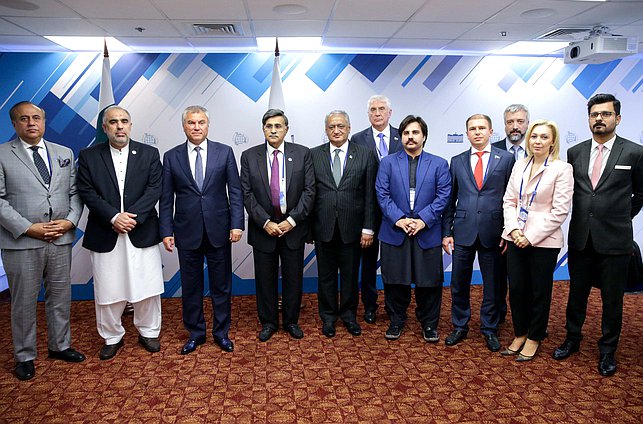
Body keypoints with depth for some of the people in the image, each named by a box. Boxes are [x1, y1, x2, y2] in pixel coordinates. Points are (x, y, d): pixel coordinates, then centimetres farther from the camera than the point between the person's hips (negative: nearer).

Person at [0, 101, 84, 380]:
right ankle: (25, 356, 24)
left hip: (61, 240, 4)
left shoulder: (64, 154, 10)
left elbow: (75, 192, 9)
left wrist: (70, 221, -7)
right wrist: (27, 228, -15)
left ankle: (60, 346, 31)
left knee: (60, 296, 14)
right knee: (24, 301, 8)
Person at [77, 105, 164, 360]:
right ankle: (112, 337, 29)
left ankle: (148, 332, 27)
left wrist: (132, 216, -16)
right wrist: (114, 217, -16)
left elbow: (154, 189, -4)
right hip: (105, 236, 0)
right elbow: (87, 193, -3)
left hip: (141, 232, 0)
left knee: (147, 288, 7)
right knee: (107, 291, 9)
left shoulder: (149, 154, 4)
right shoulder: (88, 156, 4)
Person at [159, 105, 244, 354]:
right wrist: (166, 231, -2)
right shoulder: (171, 157, 3)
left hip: (219, 230, 0)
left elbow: (235, 191, -1)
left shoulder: (224, 152, 1)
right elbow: (166, 199, 4)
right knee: (190, 286, 12)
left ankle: (221, 332, 27)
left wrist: (237, 224, -9)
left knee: (221, 285, 10)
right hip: (187, 232, 1)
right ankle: (195, 333, 29)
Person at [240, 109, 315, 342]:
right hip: (263, 228, 0)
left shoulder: (302, 154, -1)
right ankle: (268, 322, 28)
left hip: (293, 227, 0)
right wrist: (266, 222, -12)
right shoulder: (249, 156, 0)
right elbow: (247, 194, -3)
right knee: (265, 278, 10)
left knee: (293, 277, 10)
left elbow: (309, 190, -4)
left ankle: (291, 321, 28)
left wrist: (291, 220, -12)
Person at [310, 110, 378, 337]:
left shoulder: (365, 155, 1)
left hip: (352, 226, 0)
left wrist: (368, 228, -5)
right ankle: (328, 316, 29)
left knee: (350, 274, 11)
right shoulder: (314, 155, 4)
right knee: (326, 274, 12)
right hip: (323, 226, 1)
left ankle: (349, 315, 30)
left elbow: (369, 195, -1)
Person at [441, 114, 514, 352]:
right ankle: (460, 327, 27)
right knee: (459, 283, 9)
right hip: (463, 231, 2)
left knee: (492, 284, 10)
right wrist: (446, 232, 4)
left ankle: (489, 329, 28)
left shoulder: (506, 159, 3)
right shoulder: (457, 162, 8)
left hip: (492, 232, -1)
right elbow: (450, 200, 8)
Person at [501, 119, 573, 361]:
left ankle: (534, 338, 27)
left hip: (544, 241, -4)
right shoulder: (520, 165, 7)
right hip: (516, 239, 4)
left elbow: (560, 211, -11)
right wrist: (514, 229, -6)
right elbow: (509, 200, 8)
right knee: (516, 289, 10)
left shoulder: (562, 169, -8)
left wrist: (531, 237, -13)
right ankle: (520, 334, 29)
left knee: (540, 292, 9)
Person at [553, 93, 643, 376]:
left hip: (614, 241, -2)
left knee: (612, 299, 10)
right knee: (577, 294, 15)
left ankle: (608, 351, 27)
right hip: (580, 238, 3)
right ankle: (572, 339, 32)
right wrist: (584, 216, 10)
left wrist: (620, 218, 11)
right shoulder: (575, 153, 4)